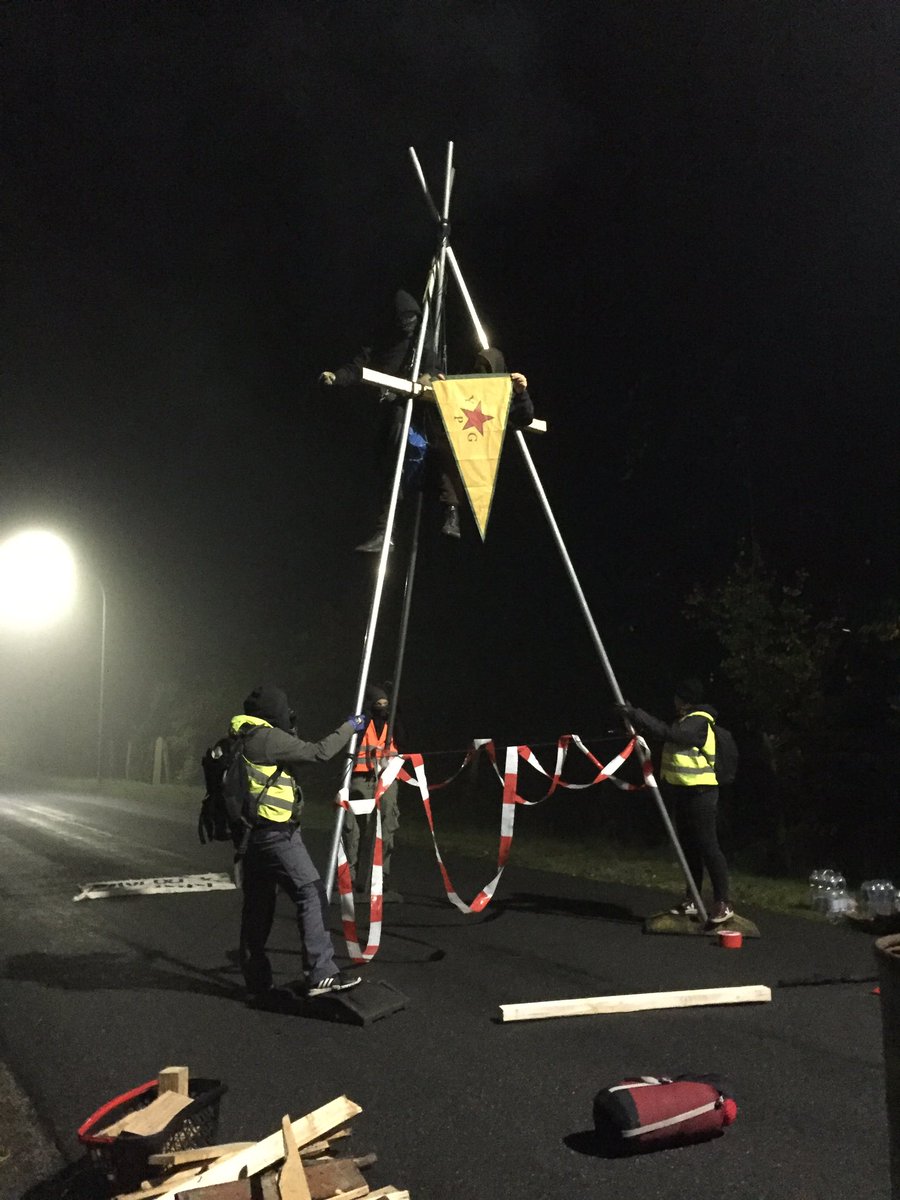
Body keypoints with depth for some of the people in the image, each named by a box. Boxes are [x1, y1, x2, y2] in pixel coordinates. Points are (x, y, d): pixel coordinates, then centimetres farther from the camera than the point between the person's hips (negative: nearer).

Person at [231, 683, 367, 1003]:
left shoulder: (240, 739, 14)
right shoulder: (268, 738, -14)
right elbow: (319, 752, -13)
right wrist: (349, 727, -1)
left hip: (251, 835, 10)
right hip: (276, 833, -10)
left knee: (257, 907, 13)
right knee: (311, 894, -6)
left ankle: (257, 985, 20)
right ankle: (321, 974, -6)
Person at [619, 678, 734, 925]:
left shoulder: (700, 722, -18)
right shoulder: (683, 720, 15)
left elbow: (668, 733, -30)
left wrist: (636, 714, -28)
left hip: (700, 793, -10)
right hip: (682, 792, 10)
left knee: (708, 846, -8)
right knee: (688, 846, 13)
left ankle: (722, 903, -3)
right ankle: (692, 901, 21)